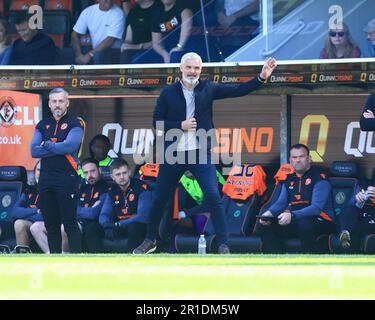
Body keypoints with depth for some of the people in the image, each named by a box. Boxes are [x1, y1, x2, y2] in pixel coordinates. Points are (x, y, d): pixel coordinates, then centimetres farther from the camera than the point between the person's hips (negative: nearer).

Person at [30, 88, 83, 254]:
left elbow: (69, 146, -17)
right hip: (46, 179, 5)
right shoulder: (42, 125, 14)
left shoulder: (74, 124, 0)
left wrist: (47, 145, -4)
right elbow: (34, 151, 1)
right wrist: (58, 148, -9)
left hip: (67, 179, -5)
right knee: (51, 224, 9)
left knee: (70, 222, -7)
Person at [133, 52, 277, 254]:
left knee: (213, 197, -14)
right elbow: (157, 122, 1)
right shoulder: (168, 93, 1)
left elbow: (238, 91, -3)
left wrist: (261, 77, -15)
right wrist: (181, 125, -12)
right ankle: (150, 240, 30)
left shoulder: (208, 89, 3)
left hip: (200, 154, -1)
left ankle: (223, 245, -10)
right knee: (159, 199, 10)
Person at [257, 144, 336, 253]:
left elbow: (316, 208, -18)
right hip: (294, 221, 7)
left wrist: (292, 215, -33)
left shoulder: (319, 177, -7)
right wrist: (269, 213, -10)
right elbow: (281, 202, 15)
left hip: (320, 221, -7)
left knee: (305, 224, -40)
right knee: (264, 226, -9)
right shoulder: (289, 178, 14)